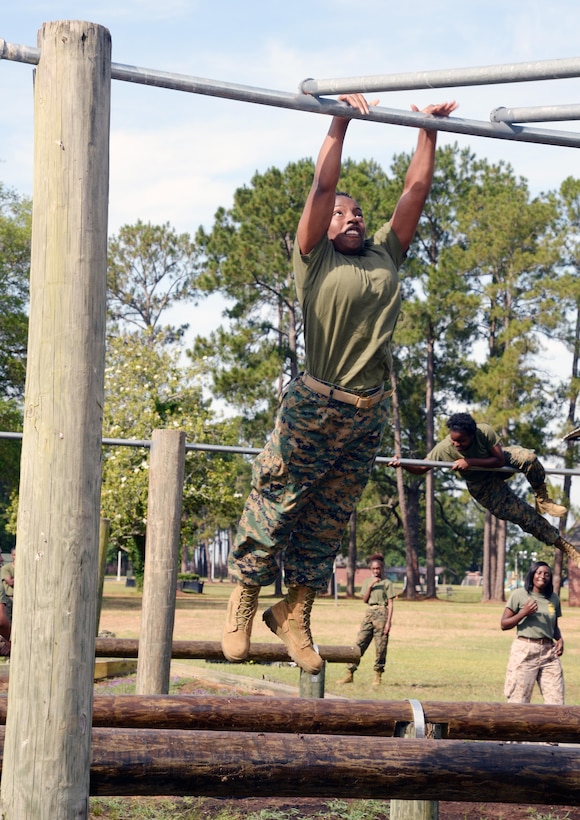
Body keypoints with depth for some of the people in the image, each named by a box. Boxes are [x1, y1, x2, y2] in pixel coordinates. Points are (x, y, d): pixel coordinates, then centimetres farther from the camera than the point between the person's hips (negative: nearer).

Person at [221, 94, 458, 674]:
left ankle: (295, 612, 19)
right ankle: (244, 594, 15)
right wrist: (341, 121, -7)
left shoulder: (386, 256, 15)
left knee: (329, 518, 10)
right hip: (315, 406, -5)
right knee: (276, 502, 0)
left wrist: (428, 132, 13)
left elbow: (415, 190, 15)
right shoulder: (315, 258, 2)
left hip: (368, 413, 5)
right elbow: (323, 187, -6)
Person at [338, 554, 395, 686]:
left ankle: (378, 676, 6)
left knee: (380, 647, -2)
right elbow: (364, 600, 3)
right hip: (369, 614, 3)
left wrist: (388, 622, -9)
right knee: (359, 644, -2)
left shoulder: (387, 583, 2)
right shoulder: (367, 582, 12)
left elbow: (390, 604, -1)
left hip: (382, 614, -3)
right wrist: (370, 586, -10)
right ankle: (349, 674, -2)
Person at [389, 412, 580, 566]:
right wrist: (401, 464, -37)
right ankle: (563, 545, 7)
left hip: (499, 462, 0)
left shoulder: (485, 432, -32)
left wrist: (470, 462, -38)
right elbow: (420, 469, -18)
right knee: (526, 517, -9)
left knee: (528, 457, -35)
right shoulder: (443, 449, -29)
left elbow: (500, 460, -27)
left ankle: (542, 499, -10)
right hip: (483, 486, 0)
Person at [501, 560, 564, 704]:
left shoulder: (554, 598, 10)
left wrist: (560, 639, 1)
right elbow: (504, 624, -2)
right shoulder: (519, 595, -2)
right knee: (519, 700, -2)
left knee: (556, 700, -1)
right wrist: (524, 613, -15)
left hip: (549, 652, 4)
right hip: (525, 651, -4)